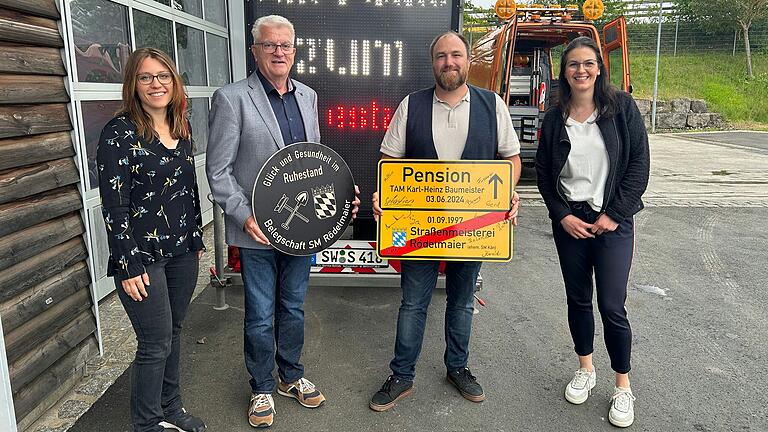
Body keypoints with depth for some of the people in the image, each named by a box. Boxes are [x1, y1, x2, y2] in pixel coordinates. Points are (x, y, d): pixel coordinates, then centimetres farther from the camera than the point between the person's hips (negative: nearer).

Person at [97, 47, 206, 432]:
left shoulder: (182, 129, 7)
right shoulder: (119, 133, -13)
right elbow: (114, 204, -15)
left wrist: (197, 238, 17)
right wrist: (128, 266, -16)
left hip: (182, 251, 6)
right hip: (142, 256, -6)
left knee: (172, 333, 17)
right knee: (156, 344, 2)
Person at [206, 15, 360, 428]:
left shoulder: (308, 96, 8)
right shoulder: (231, 98, -10)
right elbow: (218, 170, -10)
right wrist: (243, 215, -20)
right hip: (257, 231, -5)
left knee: (293, 309, 20)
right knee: (261, 317, 10)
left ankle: (292, 376, 40)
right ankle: (262, 388, 32)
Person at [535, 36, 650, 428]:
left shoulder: (621, 107, -3)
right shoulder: (555, 117, 4)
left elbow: (639, 163, -5)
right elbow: (543, 172, 6)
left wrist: (614, 214, -10)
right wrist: (562, 215, -5)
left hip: (613, 221, -3)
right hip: (569, 220, 3)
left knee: (612, 306, -3)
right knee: (578, 299, 12)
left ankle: (623, 387, 16)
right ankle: (585, 370, 32)